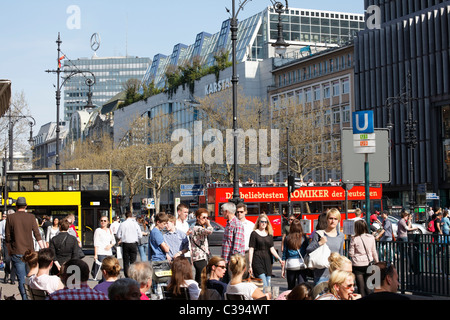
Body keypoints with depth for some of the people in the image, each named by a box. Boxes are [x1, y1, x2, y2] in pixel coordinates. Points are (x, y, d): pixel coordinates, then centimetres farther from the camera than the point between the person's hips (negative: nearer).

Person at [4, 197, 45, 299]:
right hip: (29, 252, 1)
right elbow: (37, 235, -4)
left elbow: (7, 238, 1)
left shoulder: (10, 218, -2)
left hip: (16, 253, -1)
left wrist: (10, 252, 12)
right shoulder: (31, 217, -1)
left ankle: (24, 297, -1)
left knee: (21, 279, 2)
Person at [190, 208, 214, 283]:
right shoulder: (196, 228, -14)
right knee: (201, 279, -12)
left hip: (203, 257, 10)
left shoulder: (201, 228, 21)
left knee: (198, 278, 11)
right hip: (199, 257, -10)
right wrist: (208, 223, -13)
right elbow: (209, 231, -32)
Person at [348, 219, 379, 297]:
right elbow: (374, 252, 7)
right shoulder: (371, 237, -2)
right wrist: (377, 262, 19)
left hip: (357, 265, -3)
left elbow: (351, 254, -5)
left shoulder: (354, 239, -10)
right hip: (368, 264, 3)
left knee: (361, 287, 1)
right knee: (367, 287, 14)